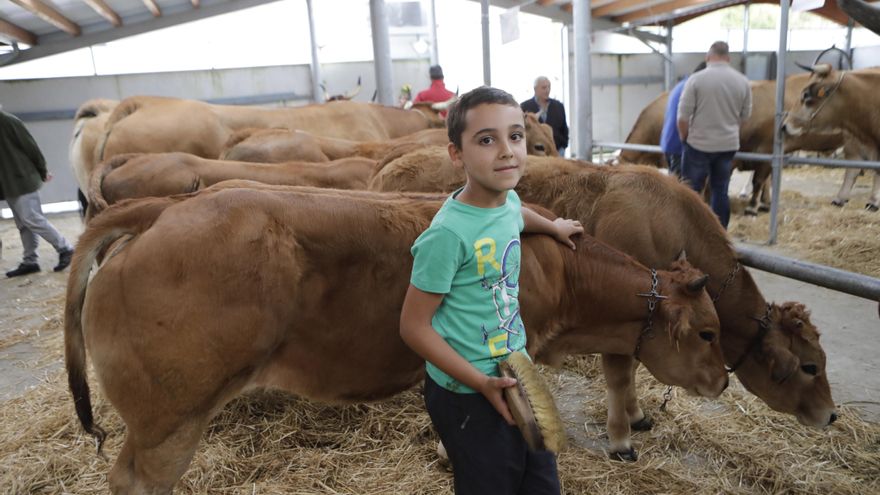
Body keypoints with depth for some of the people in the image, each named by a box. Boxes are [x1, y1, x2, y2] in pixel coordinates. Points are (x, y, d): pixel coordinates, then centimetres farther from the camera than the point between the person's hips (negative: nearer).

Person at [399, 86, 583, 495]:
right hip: (468, 398, -8)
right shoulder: (448, 234, -25)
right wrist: (481, 382, -20)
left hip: (516, 374, 8)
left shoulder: (507, 199, -2)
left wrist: (553, 226, 40)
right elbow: (414, 326, -19)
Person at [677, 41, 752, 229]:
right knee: (720, 191, 11)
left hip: (699, 144, -4)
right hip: (728, 145, 4)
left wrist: (684, 137, 6)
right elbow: (745, 116, 11)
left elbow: (683, 116, -11)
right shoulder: (742, 81, 2)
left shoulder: (696, 79, -11)